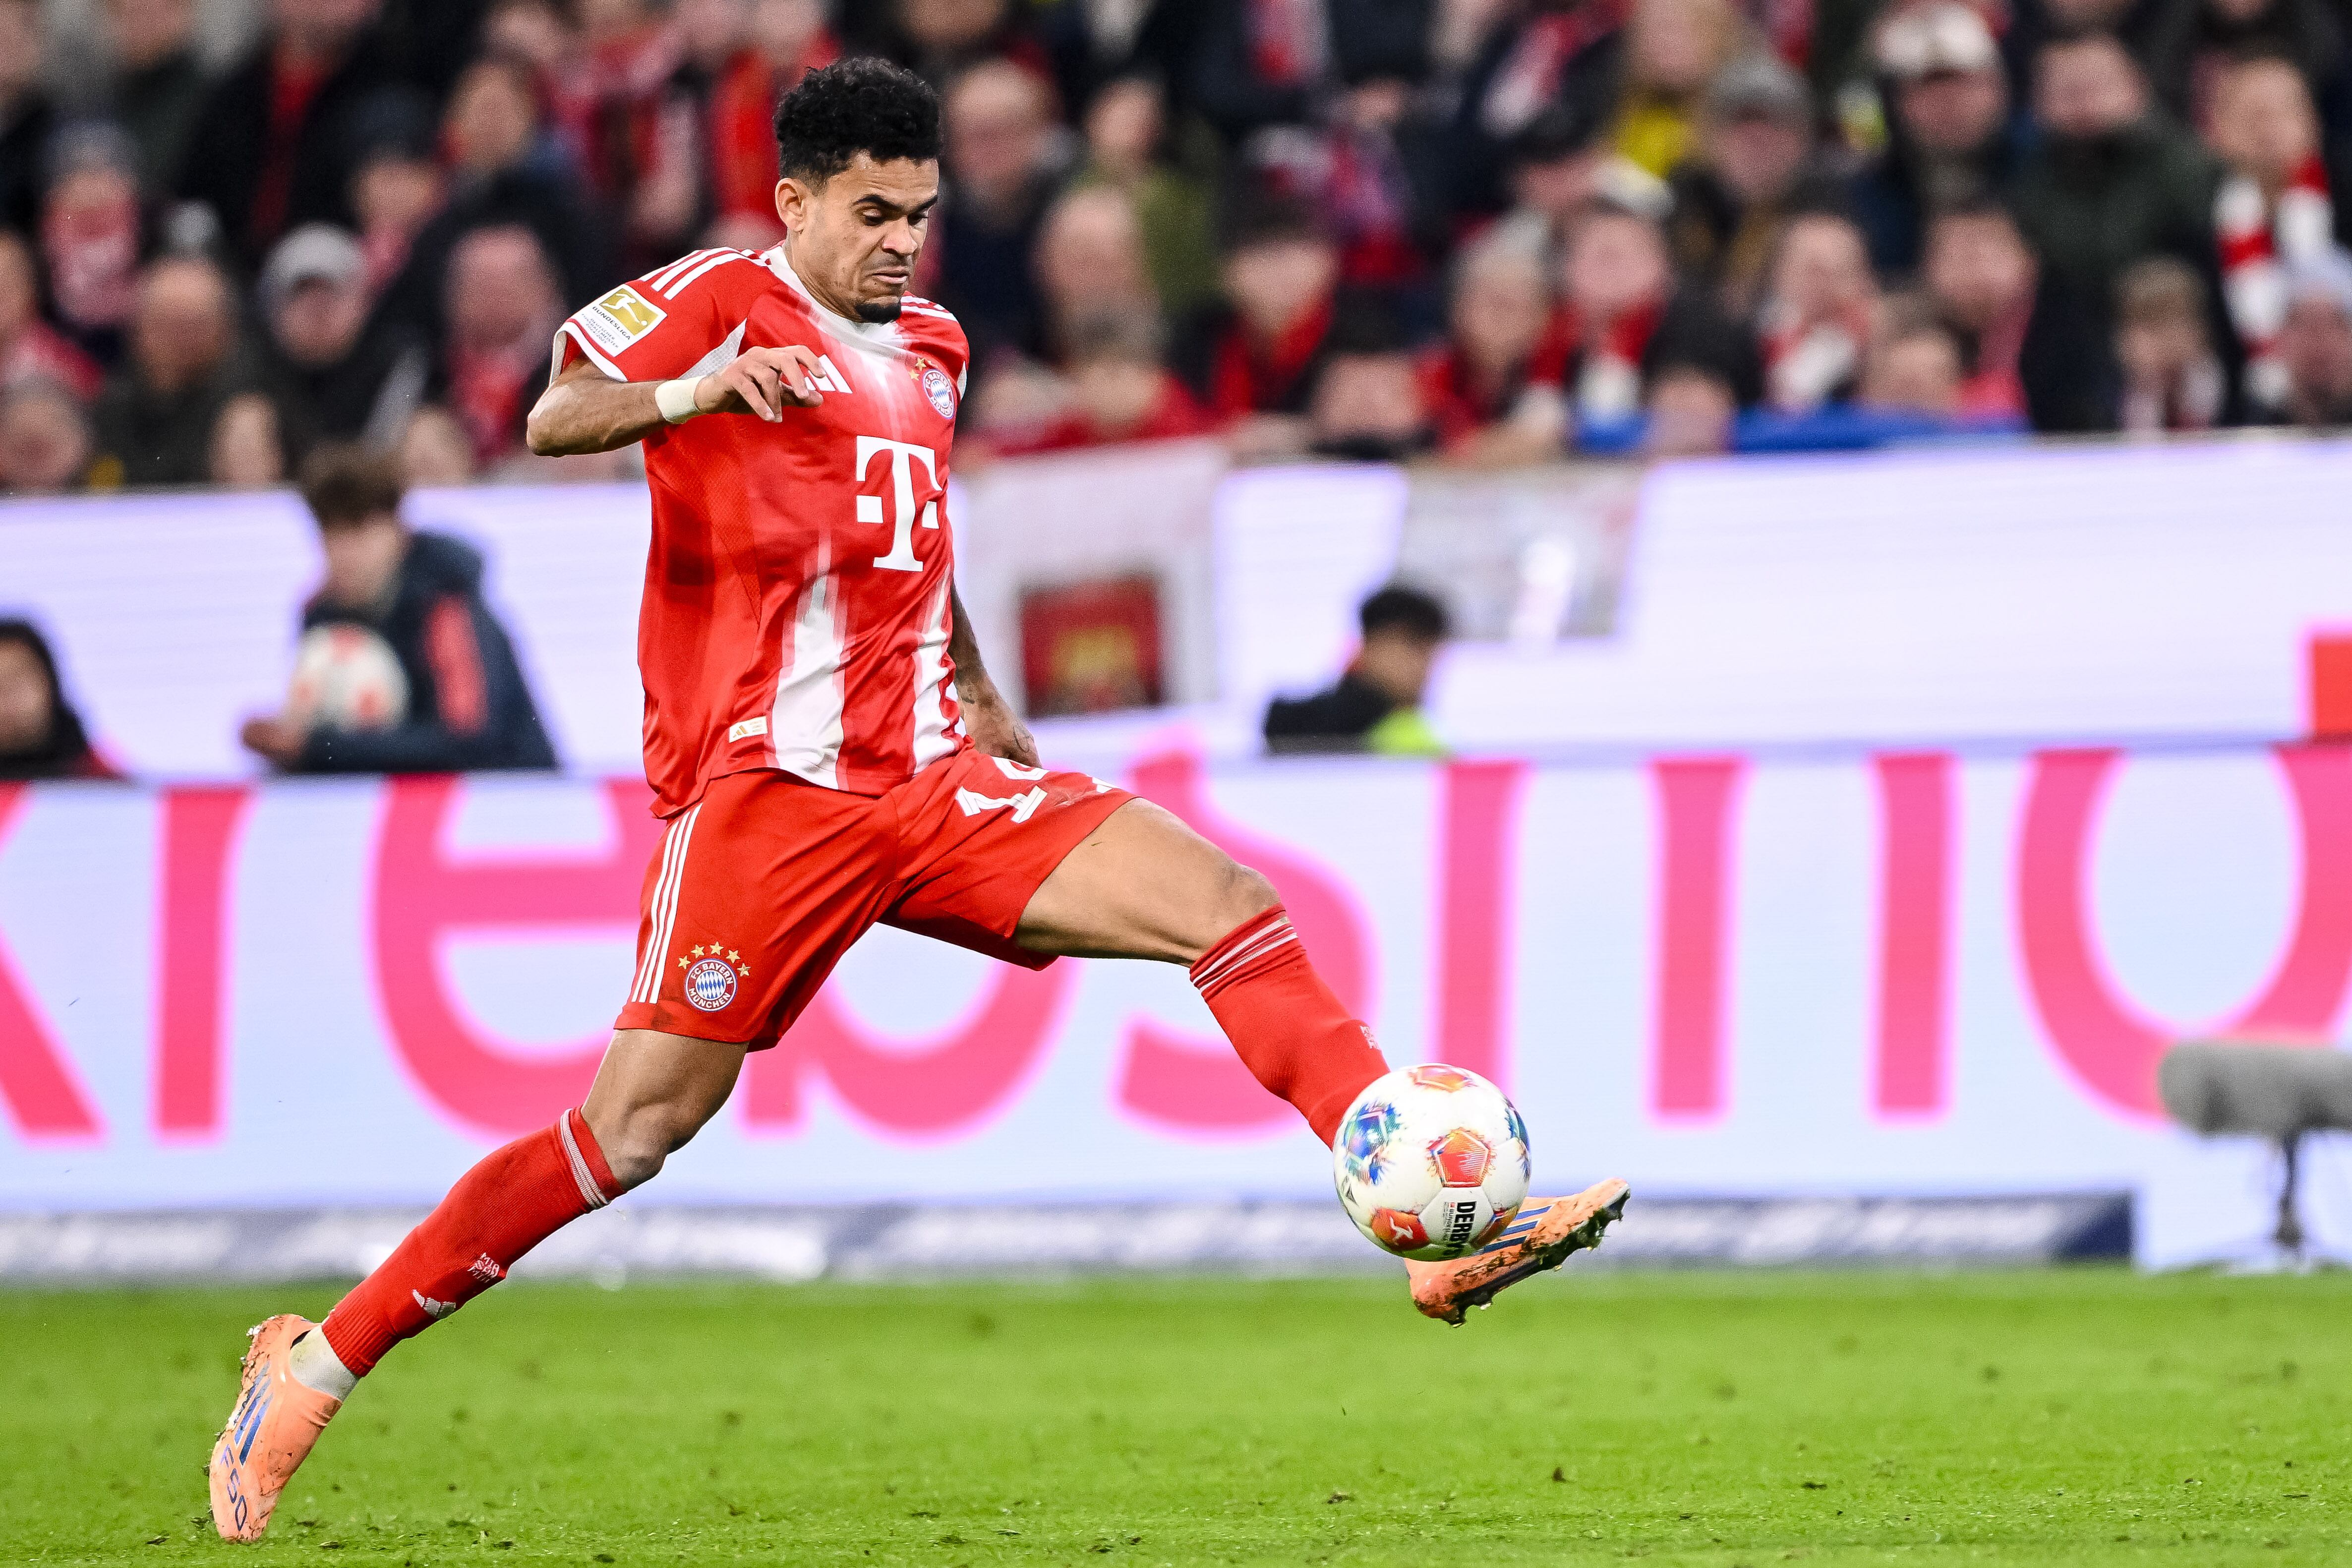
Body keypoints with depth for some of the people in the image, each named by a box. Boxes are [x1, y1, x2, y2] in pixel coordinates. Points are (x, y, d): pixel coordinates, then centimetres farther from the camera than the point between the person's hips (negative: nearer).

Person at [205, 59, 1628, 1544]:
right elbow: (552, 419, -19)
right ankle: (317, 1363, -1)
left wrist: (983, 700, 30)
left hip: (929, 782, 6)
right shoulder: (718, 300, -3)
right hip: (767, 788, -6)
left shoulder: (931, 350, 19)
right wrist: (690, 390, -37)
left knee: (1231, 906, -9)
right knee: (643, 1119, -12)